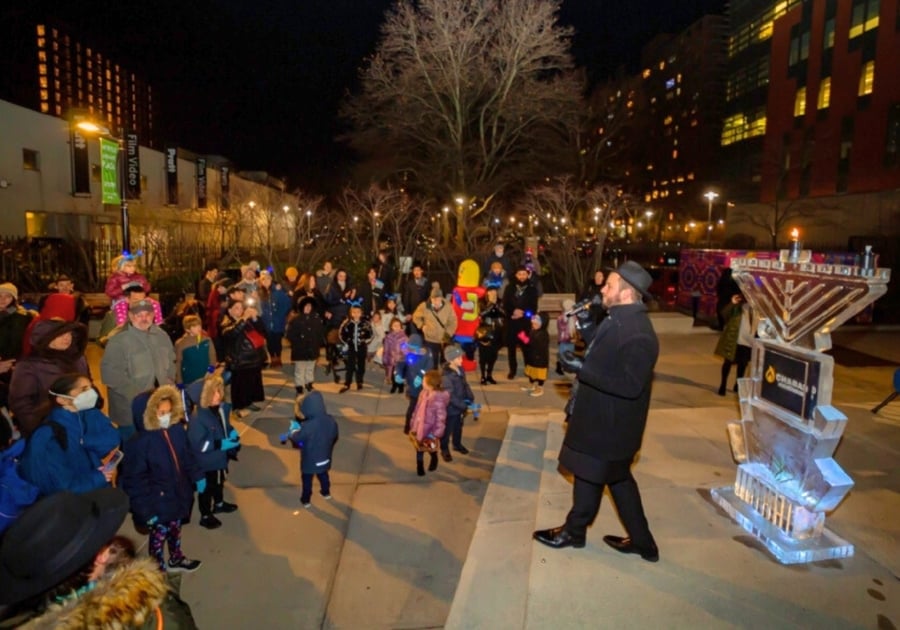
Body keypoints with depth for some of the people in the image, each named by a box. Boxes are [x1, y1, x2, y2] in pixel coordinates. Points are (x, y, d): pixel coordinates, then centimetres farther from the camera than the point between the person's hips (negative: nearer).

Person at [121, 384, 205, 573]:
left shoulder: (178, 430, -9)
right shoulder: (140, 442, -26)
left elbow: (188, 457, 7)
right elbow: (134, 480, -21)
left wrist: (198, 476, 9)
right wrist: (146, 509, -19)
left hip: (178, 494, 6)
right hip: (158, 501, -6)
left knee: (175, 529, 28)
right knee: (159, 536, 15)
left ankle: (176, 559, 52)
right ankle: (159, 569, 38)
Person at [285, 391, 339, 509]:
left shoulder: (307, 426, -36)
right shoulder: (331, 420, -18)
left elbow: (296, 439, -19)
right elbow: (335, 436, -2)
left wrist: (293, 430, 2)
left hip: (309, 461, -5)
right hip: (325, 458, 5)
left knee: (307, 480, 20)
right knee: (323, 475, 30)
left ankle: (306, 500, 39)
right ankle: (326, 493, 51)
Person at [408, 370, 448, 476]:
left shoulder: (438, 399, -31)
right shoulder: (424, 394, -7)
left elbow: (441, 417, -24)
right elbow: (417, 410, 5)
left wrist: (436, 433, -20)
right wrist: (413, 425, 11)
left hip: (430, 429, -6)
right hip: (419, 427, 6)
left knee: (430, 448, 20)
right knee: (419, 448, 20)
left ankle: (434, 459, 52)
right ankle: (420, 467, 41)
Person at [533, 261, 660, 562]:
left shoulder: (637, 333, -28)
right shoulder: (620, 319, 4)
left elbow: (630, 385, -31)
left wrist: (582, 370, -30)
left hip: (610, 422, -10)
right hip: (603, 415, 10)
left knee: (589, 477, 11)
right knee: (617, 477, 20)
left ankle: (574, 531, 35)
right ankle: (641, 540, 34)